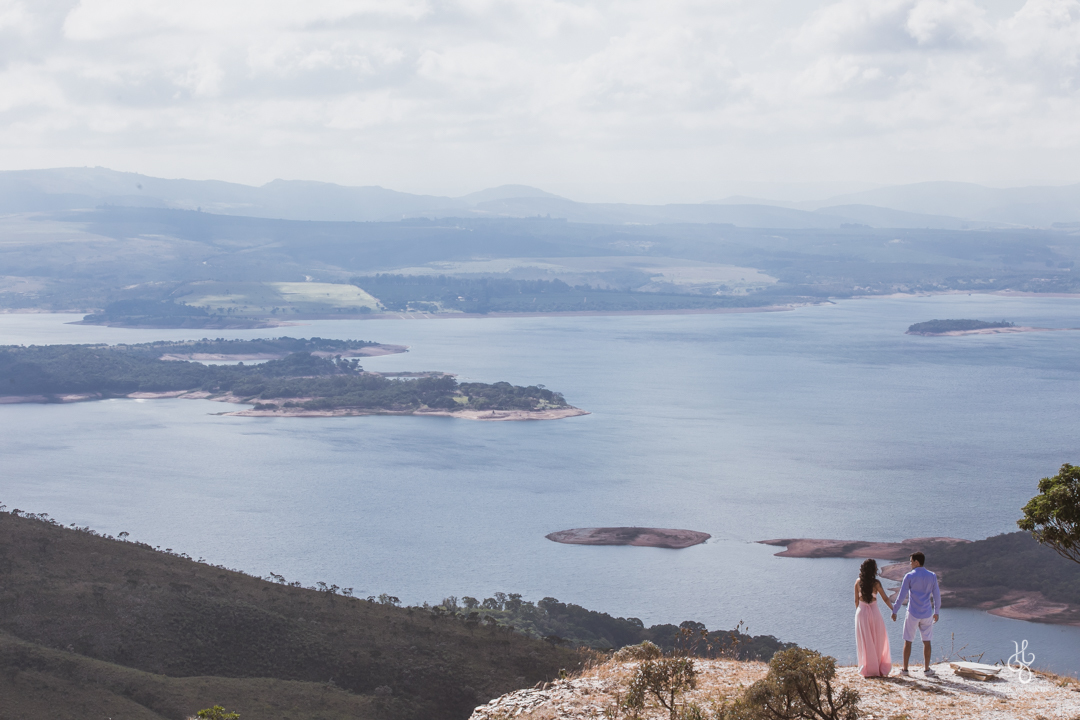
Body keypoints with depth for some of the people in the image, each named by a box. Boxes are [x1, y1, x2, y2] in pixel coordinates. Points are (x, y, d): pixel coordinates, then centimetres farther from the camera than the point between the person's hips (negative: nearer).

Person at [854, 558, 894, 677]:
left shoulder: (858, 582, -1)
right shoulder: (876, 582, -9)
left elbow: (856, 600, 4)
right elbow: (885, 598, -5)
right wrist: (892, 609, 9)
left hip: (861, 611, 2)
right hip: (874, 612, -2)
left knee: (865, 642, 8)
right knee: (878, 642, 9)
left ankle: (868, 670, 9)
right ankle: (880, 669, 11)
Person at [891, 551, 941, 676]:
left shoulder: (909, 576, -9)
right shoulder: (932, 576, 1)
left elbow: (901, 595, -8)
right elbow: (936, 595, 7)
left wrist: (894, 611, 0)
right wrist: (936, 612, 17)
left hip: (913, 614, -2)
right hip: (927, 614, 2)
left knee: (908, 641, 6)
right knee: (926, 641, 11)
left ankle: (905, 669, 8)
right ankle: (926, 668, 15)